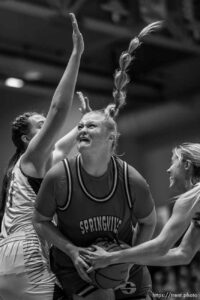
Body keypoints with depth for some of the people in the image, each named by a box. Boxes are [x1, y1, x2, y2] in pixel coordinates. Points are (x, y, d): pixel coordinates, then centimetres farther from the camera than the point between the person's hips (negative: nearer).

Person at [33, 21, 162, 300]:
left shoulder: (132, 180, -16)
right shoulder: (59, 176, -18)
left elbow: (148, 222, 2)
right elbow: (40, 221, -5)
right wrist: (72, 251, -17)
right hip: (75, 265, -2)